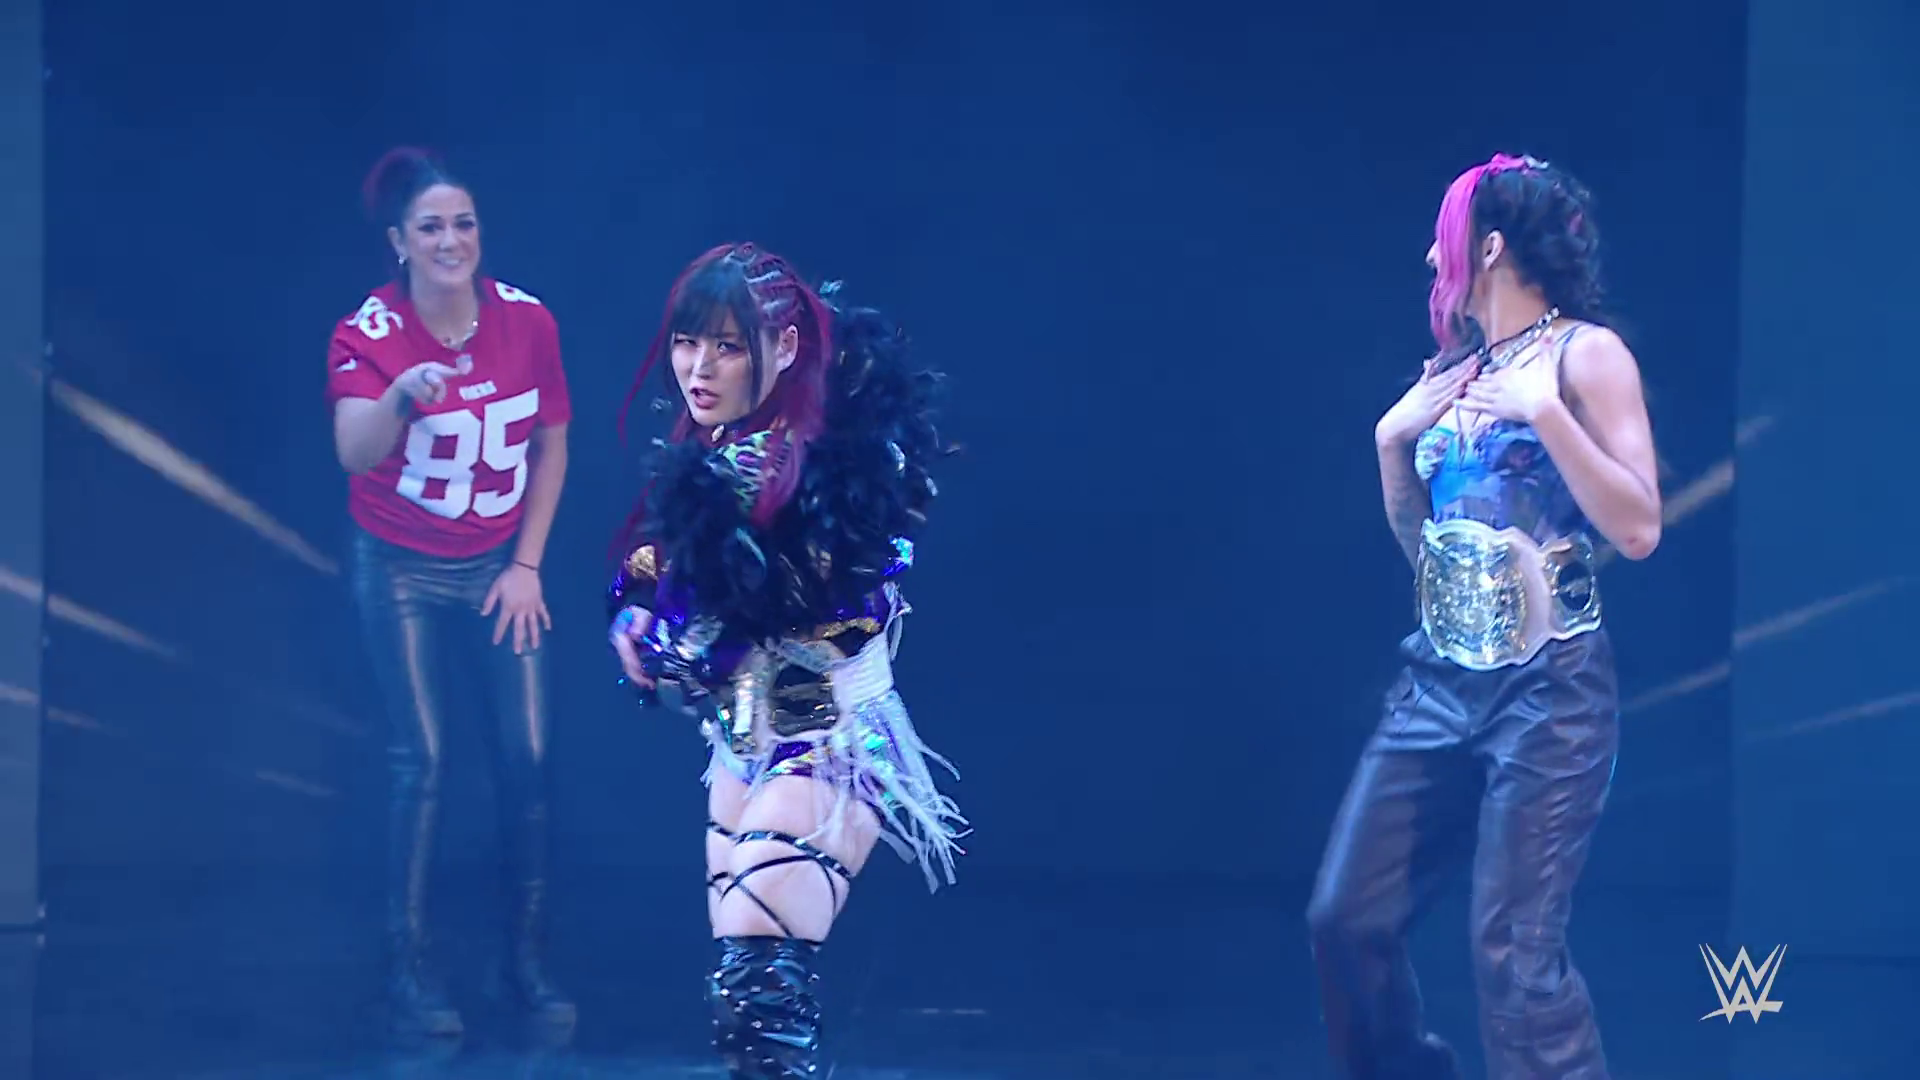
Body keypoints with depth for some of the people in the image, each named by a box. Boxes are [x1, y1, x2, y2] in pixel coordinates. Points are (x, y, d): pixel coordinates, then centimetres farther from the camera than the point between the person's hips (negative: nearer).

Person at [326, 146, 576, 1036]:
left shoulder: (527, 320, -9)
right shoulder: (368, 333, -18)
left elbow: (552, 449, 2)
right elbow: (354, 455, -35)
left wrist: (526, 565, -1)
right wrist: (401, 394, -55)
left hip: (502, 567, 2)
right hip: (403, 570, -2)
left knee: (526, 754, -3)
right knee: (420, 759, -6)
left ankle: (528, 959, 9)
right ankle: (410, 970, 2)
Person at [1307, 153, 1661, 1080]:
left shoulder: (1584, 354, -6)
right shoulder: (1454, 370, 14)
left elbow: (1637, 531, -13)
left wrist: (1546, 411, -18)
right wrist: (1392, 441, 6)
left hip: (1548, 687, -7)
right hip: (1439, 681, 7)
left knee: (1514, 952, -12)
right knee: (1346, 916, 3)